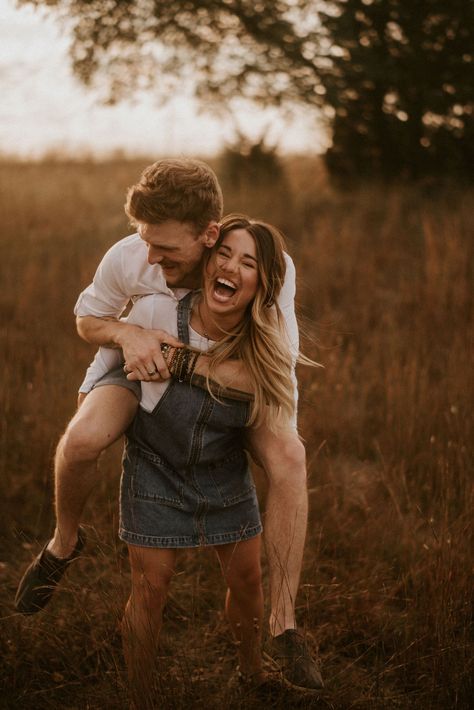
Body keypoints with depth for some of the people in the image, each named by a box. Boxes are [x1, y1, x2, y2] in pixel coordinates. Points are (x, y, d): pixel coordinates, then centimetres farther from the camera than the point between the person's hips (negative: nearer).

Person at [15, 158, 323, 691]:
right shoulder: (126, 258, -26)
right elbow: (87, 320, -6)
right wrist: (126, 332, -31)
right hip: (142, 367, 1)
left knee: (288, 457, -28)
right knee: (81, 440, -29)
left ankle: (282, 626, -18)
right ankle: (64, 542, 7)